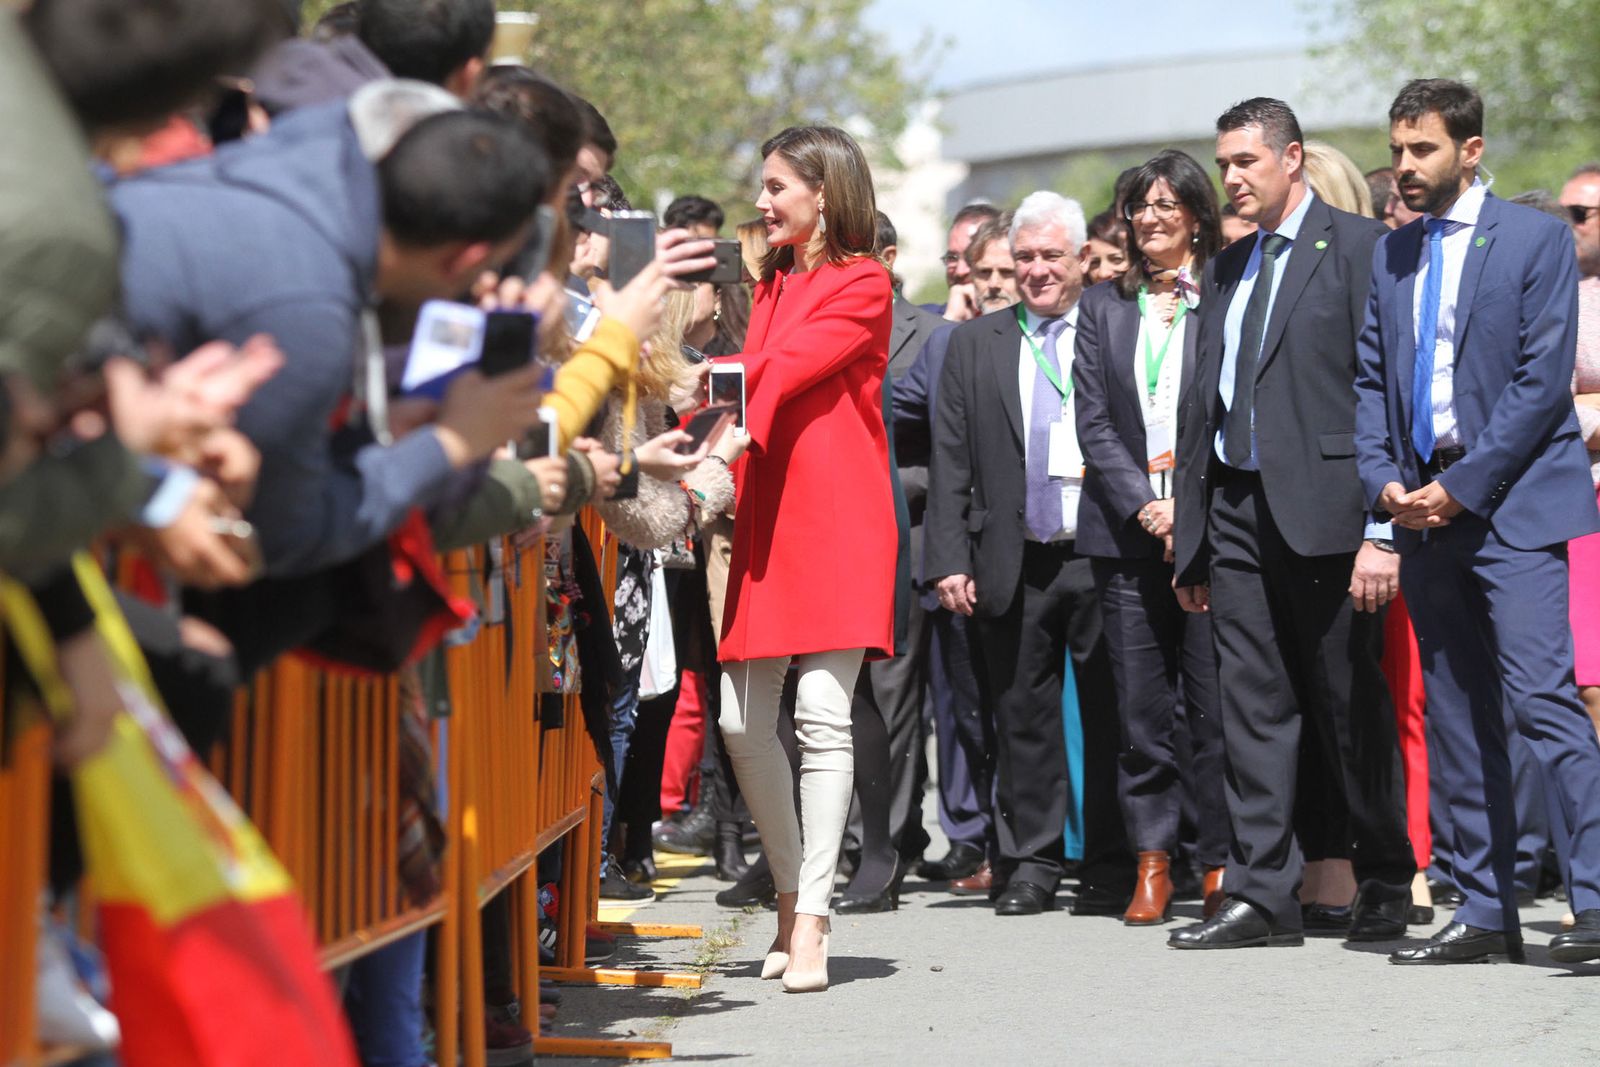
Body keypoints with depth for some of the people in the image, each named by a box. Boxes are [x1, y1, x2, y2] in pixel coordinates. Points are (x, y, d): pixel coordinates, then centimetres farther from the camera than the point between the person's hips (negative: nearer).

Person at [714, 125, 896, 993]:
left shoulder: (863, 284, -1)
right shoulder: (772, 285, 20)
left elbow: (783, 368, -13)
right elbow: (750, 386, 14)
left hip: (836, 517, -7)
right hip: (766, 513, 7)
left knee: (822, 713, -11)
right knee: (743, 719, 2)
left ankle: (811, 921, -9)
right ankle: (791, 896, 17)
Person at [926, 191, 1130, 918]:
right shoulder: (973, 345, 11)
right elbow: (951, 463, 7)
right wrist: (950, 559, 0)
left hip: (1103, 557, -2)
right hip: (1015, 563, 2)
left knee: (1109, 715, 1)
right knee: (1024, 716, 5)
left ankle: (1110, 868, 10)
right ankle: (1030, 864, 13)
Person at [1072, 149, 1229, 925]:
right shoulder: (1103, 307, 13)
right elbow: (1093, 420, 7)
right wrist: (1145, 504, -7)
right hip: (1126, 533, 3)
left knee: (1215, 702, -4)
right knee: (1140, 707, 3)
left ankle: (1221, 862, 5)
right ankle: (1153, 863, 9)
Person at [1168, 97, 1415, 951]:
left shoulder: (1357, 247, -4)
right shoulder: (1225, 270, 18)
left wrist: (1381, 529, -16)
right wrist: (1190, 538, 14)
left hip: (1323, 507, -6)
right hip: (1237, 510, 6)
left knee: (1352, 707, 3)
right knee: (1252, 705, 4)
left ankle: (1386, 881, 17)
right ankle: (1262, 894, 6)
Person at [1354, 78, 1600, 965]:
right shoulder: (1389, 254, 16)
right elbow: (1369, 379, 16)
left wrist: (1465, 485, -13)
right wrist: (1384, 479, -1)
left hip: (1513, 504, -6)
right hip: (1425, 510, 6)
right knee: (1455, 720, 6)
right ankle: (1486, 913, 11)